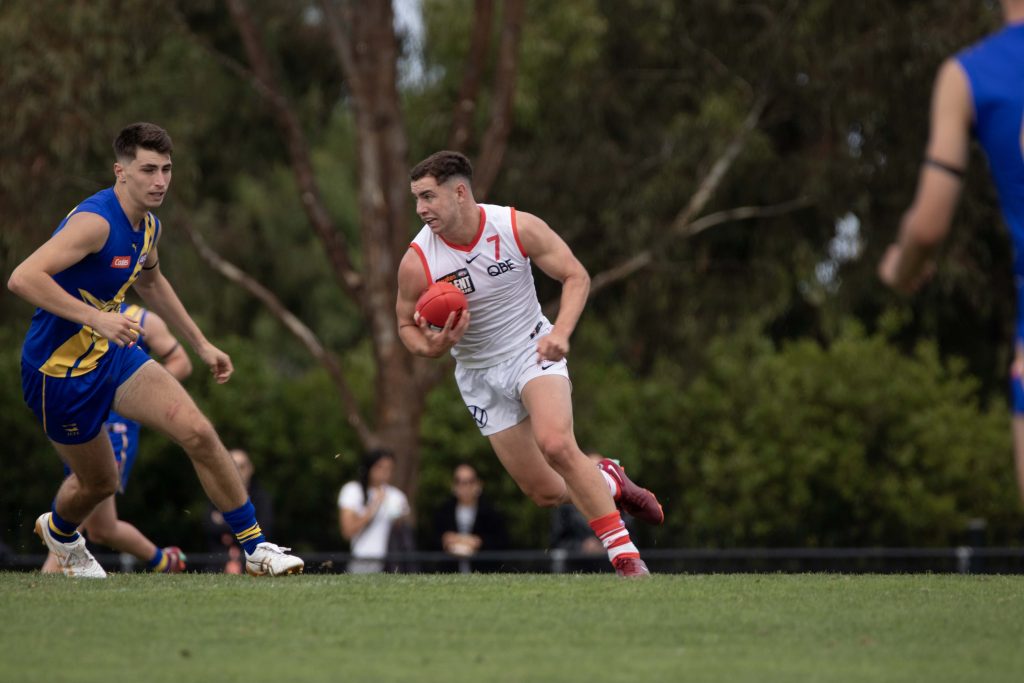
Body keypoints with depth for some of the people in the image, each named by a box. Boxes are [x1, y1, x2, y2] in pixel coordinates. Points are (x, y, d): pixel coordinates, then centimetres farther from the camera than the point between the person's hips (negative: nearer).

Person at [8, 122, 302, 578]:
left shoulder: (148, 227, 2)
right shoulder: (95, 221, -27)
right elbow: (23, 278, -36)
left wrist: (200, 343, 25)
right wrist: (95, 317, -42)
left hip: (114, 353, 7)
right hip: (59, 370, -7)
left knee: (198, 433, -11)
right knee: (99, 482, 9)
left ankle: (256, 549, -3)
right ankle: (59, 531, 46)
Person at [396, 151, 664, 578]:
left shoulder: (518, 228, -17)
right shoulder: (417, 262, -16)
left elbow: (576, 276, -7)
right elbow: (407, 326, -1)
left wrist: (561, 331, -23)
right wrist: (432, 347, -24)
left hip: (532, 350, -2)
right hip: (480, 374, 2)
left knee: (556, 444, -29)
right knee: (546, 493, 1)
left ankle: (623, 553, -20)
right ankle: (607, 482, 35)